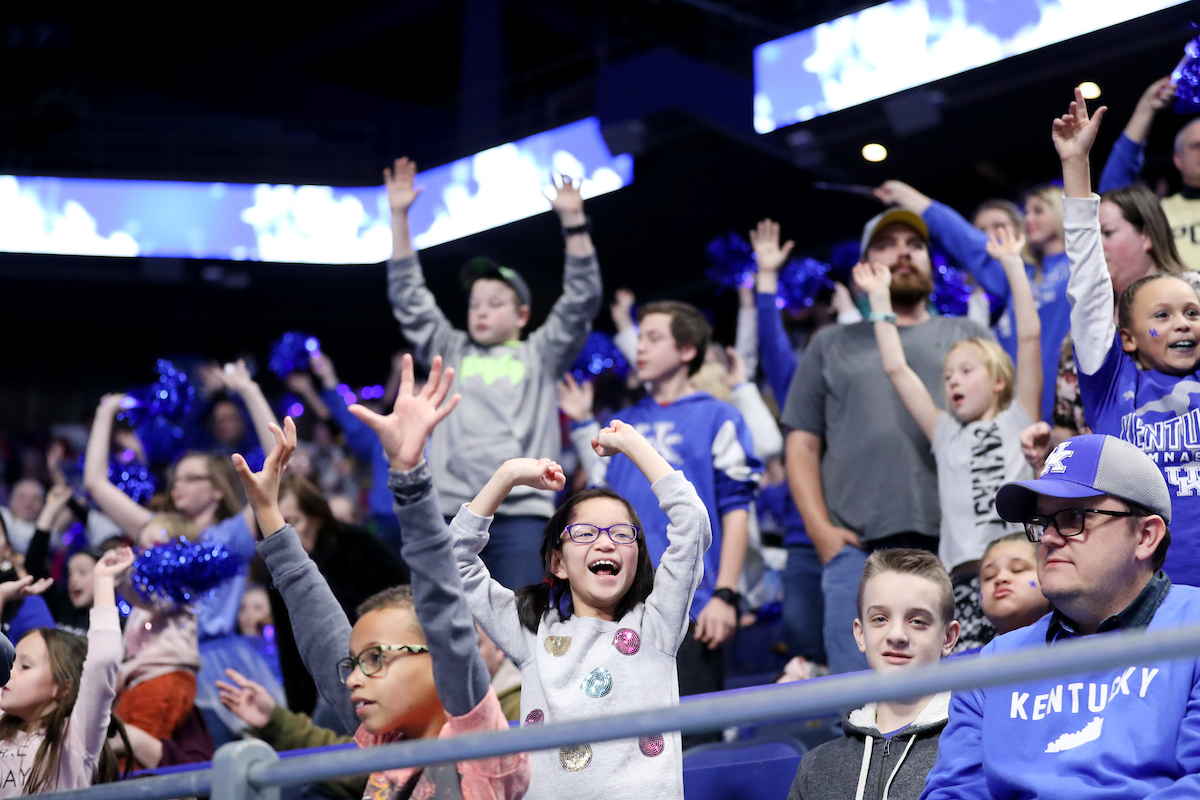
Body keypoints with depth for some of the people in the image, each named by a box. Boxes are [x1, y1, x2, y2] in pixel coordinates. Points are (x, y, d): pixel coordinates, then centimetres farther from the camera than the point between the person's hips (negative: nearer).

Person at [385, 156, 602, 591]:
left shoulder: (539, 356, 15)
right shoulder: (452, 354, 21)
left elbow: (581, 302, 6)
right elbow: (409, 299, 18)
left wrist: (573, 221, -4)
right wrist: (399, 217, 12)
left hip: (520, 514, -3)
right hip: (450, 512, 3)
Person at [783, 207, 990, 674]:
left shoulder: (969, 337, 20)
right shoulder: (832, 345, 21)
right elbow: (802, 445, 15)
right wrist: (820, 528, -1)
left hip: (957, 545, 0)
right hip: (858, 548, 0)